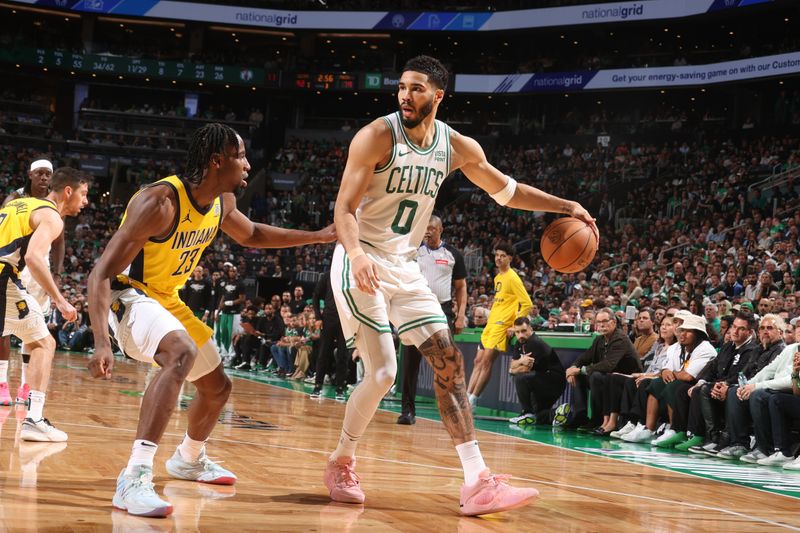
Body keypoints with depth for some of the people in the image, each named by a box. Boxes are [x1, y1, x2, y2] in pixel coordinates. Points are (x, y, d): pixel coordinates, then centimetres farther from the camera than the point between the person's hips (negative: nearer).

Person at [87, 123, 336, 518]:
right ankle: (134, 478, -41)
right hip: (128, 295, -9)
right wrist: (102, 343, -42)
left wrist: (320, 236, 15)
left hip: (167, 300, 9)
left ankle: (189, 459, 51)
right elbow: (101, 273, -31)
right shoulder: (161, 201, -30)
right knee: (183, 354, -38)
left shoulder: (222, 202, -3)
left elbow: (252, 235, 22)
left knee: (217, 387, 20)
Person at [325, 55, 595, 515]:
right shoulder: (377, 137, -16)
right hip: (361, 264, -6)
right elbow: (344, 208, -18)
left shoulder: (458, 147, 1)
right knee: (382, 372, -14)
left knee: (449, 361, -3)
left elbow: (505, 190, 17)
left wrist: (565, 207, 10)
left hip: (405, 268, 6)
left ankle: (478, 484, -4)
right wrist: (356, 253, -38)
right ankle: (341, 463, 12)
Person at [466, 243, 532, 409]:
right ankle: (467, 396, 6)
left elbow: (527, 304, -14)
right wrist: (490, 318, 19)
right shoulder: (497, 277, 16)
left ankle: (473, 400, -10)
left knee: (486, 362, -12)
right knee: (478, 361, 6)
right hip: (491, 324, 9)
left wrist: (515, 325, -15)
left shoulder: (512, 278, -10)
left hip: (502, 326, -9)